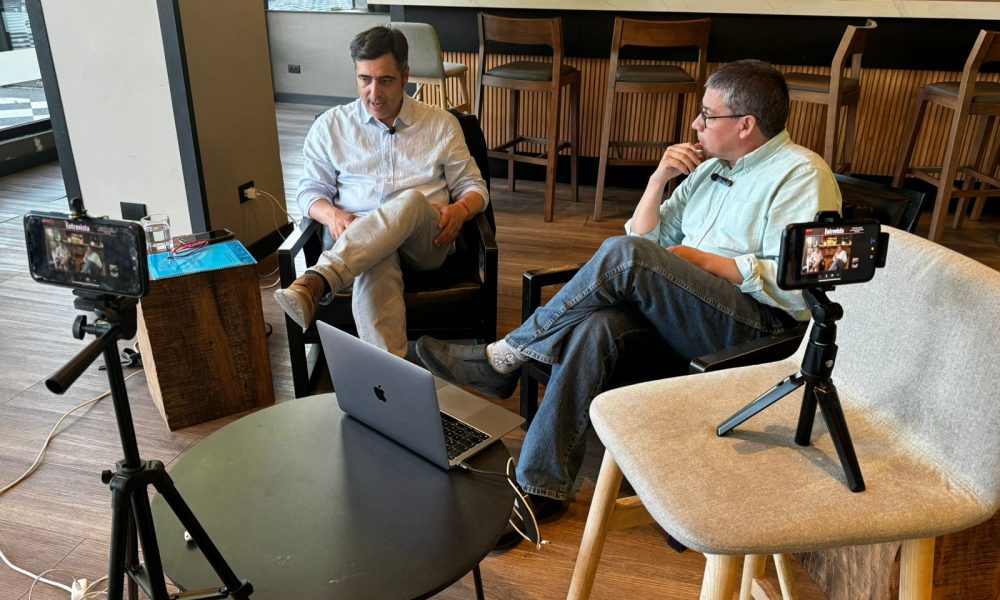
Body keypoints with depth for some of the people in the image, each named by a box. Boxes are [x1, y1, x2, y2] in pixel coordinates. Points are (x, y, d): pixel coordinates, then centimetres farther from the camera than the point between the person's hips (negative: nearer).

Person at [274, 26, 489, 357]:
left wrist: (460, 209, -10)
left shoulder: (441, 123, 13)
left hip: (426, 241, 0)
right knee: (376, 265, -40)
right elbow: (310, 190, 13)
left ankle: (315, 284, -52)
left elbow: (473, 185, 15)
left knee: (411, 200, -37)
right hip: (353, 241, 0)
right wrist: (333, 215, -11)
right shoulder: (330, 125, 13)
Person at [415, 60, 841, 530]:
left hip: (760, 326, -6)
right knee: (595, 324, -27)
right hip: (682, 316, 7)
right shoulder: (711, 167, 23)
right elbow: (645, 238, 22)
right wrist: (659, 179, 7)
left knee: (624, 256, -29)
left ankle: (503, 359, -15)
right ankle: (540, 486, -27)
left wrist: (703, 260, -11)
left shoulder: (801, 174, -1)